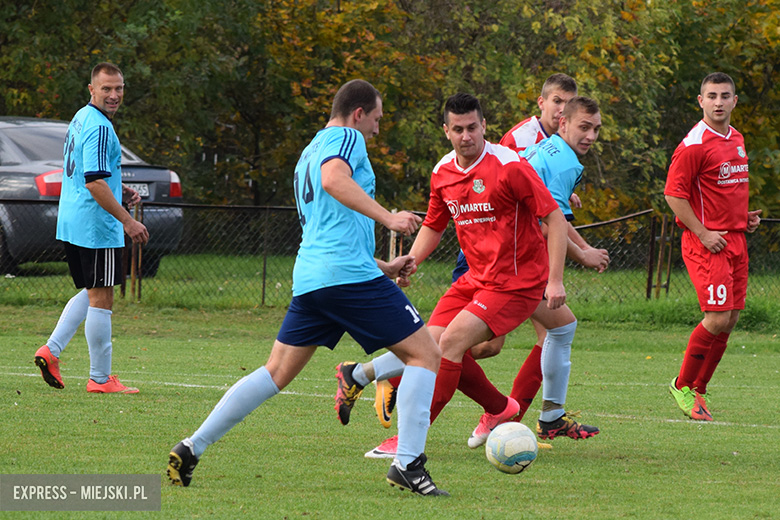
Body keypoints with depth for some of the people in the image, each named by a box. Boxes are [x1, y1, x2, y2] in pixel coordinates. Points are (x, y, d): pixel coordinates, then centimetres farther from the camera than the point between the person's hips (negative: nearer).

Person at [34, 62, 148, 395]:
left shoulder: (82, 119, 15)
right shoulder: (99, 127, -17)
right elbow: (94, 182, -24)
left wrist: (120, 191, 15)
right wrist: (127, 221, -22)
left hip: (71, 225, 10)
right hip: (96, 226, -10)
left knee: (91, 293, 20)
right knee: (101, 298, -3)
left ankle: (52, 350, 9)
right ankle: (100, 378, 2)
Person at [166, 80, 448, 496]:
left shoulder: (309, 153, 29)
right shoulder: (346, 138, 1)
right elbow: (333, 180, -23)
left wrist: (382, 268, 36)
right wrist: (387, 217, -25)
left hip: (309, 278, 9)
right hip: (349, 273, -9)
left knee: (276, 373, 11)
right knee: (425, 355, -1)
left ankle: (191, 449, 4)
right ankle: (407, 463, -11)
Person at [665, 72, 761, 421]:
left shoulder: (736, 140, 14)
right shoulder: (695, 144, -13)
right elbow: (673, 194, -14)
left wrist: (745, 216, 12)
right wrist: (703, 234, -17)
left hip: (735, 239, 8)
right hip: (707, 243, -8)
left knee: (730, 319, 6)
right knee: (718, 318, -14)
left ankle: (698, 390, 17)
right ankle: (683, 386, 2)